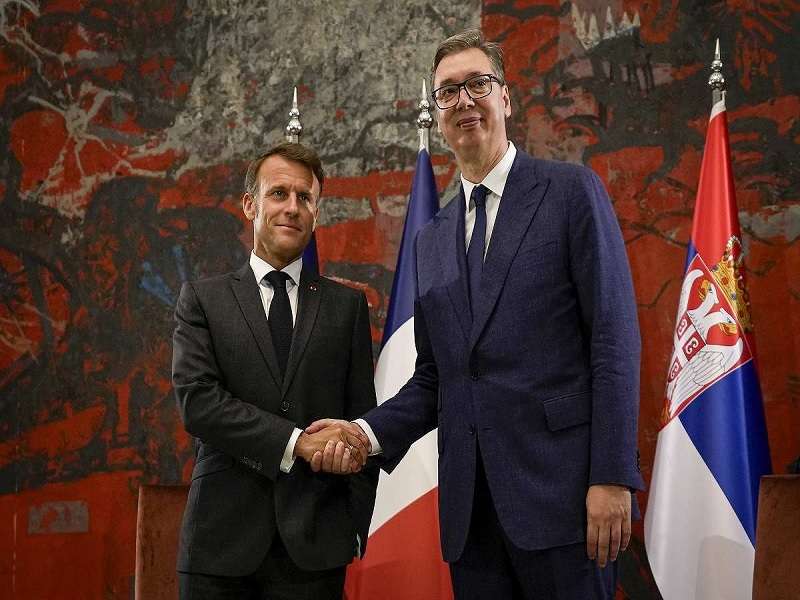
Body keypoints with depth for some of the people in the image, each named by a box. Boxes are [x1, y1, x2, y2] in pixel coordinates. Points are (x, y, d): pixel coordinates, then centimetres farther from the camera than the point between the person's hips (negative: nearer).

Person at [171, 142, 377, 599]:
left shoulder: (347, 305, 10)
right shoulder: (203, 299, 6)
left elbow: (362, 417, 9)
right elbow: (197, 401, -7)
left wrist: (357, 527, 1)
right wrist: (296, 442, -16)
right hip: (223, 540, -1)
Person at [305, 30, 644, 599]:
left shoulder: (572, 190, 1)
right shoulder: (433, 239, 18)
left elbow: (615, 338, -7)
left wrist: (613, 477, -14)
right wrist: (370, 431, 0)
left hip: (559, 488, -5)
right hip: (470, 508, 5)